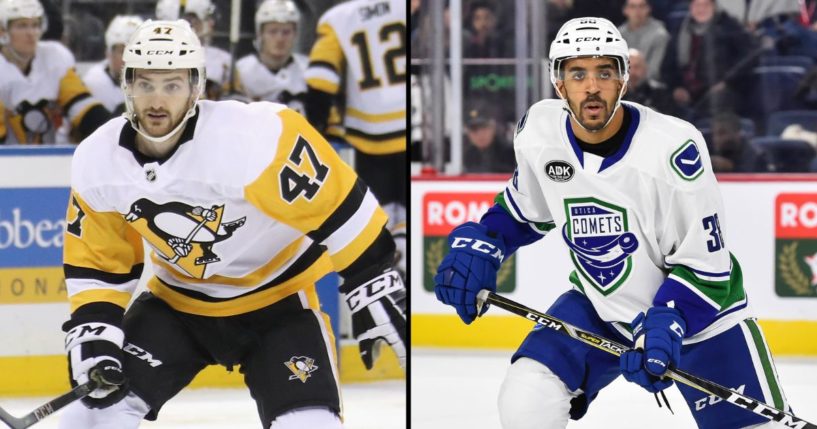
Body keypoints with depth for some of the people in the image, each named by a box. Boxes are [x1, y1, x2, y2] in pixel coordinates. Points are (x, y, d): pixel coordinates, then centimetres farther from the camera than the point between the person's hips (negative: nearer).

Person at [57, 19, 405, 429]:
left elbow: (336, 206, -25)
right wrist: (92, 330, -13)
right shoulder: (96, 162, -12)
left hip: (276, 297, -4)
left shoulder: (256, 135, -31)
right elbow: (96, 262, 0)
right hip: (178, 299, 4)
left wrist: (374, 287, -24)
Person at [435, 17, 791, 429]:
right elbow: (523, 209, 10)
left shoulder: (673, 147, -27)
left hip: (696, 309, -3)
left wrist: (665, 327, -33)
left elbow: (705, 263, -20)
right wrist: (478, 244, -7)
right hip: (599, 305, 3)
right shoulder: (538, 132, -13)